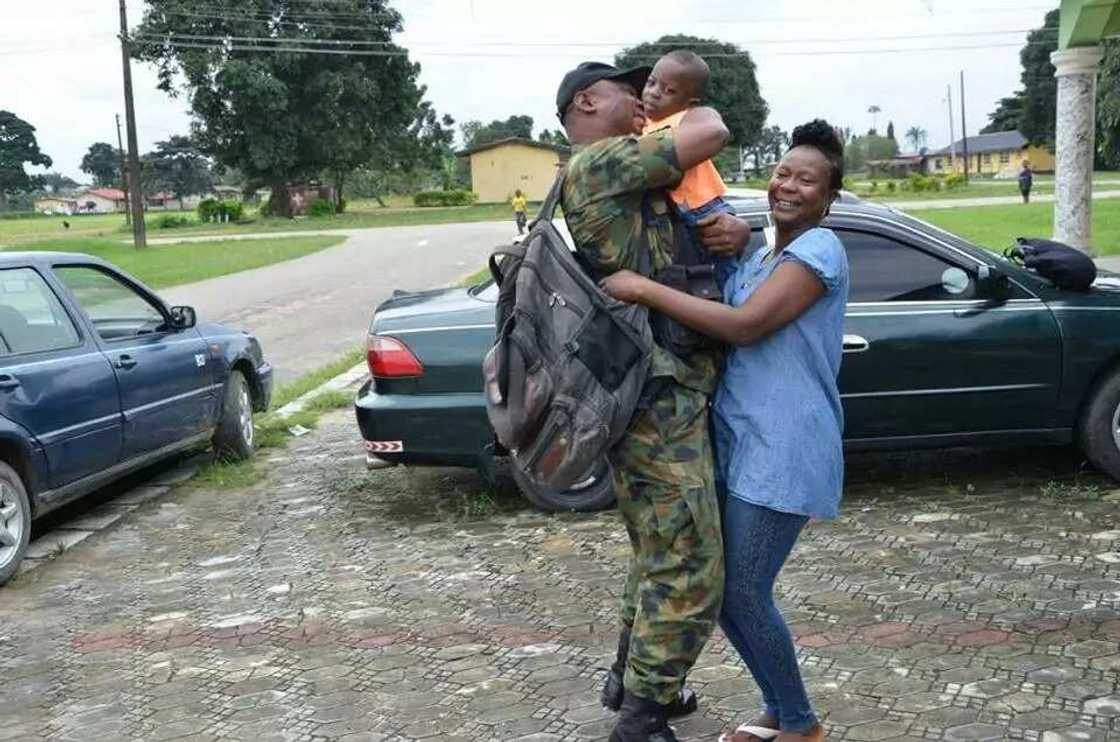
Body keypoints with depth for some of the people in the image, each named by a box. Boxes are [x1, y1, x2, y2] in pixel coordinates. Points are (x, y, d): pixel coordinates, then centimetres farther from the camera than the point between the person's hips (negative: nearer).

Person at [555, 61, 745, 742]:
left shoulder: (633, 178, 20)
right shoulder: (597, 162, -11)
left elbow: (704, 216, 21)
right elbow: (711, 135, -17)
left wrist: (734, 231, -2)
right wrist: (695, 108, 6)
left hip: (666, 394, 10)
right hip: (655, 402, -10)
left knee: (659, 556, 22)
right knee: (689, 572, -5)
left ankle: (631, 679, 37)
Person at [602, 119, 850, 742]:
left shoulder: (820, 248, -10)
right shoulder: (756, 258, 19)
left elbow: (745, 325, -21)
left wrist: (644, 289, -20)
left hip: (782, 453, -9)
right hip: (736, 445, 9)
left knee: (745, 593, -5)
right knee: (722, 587, 11)